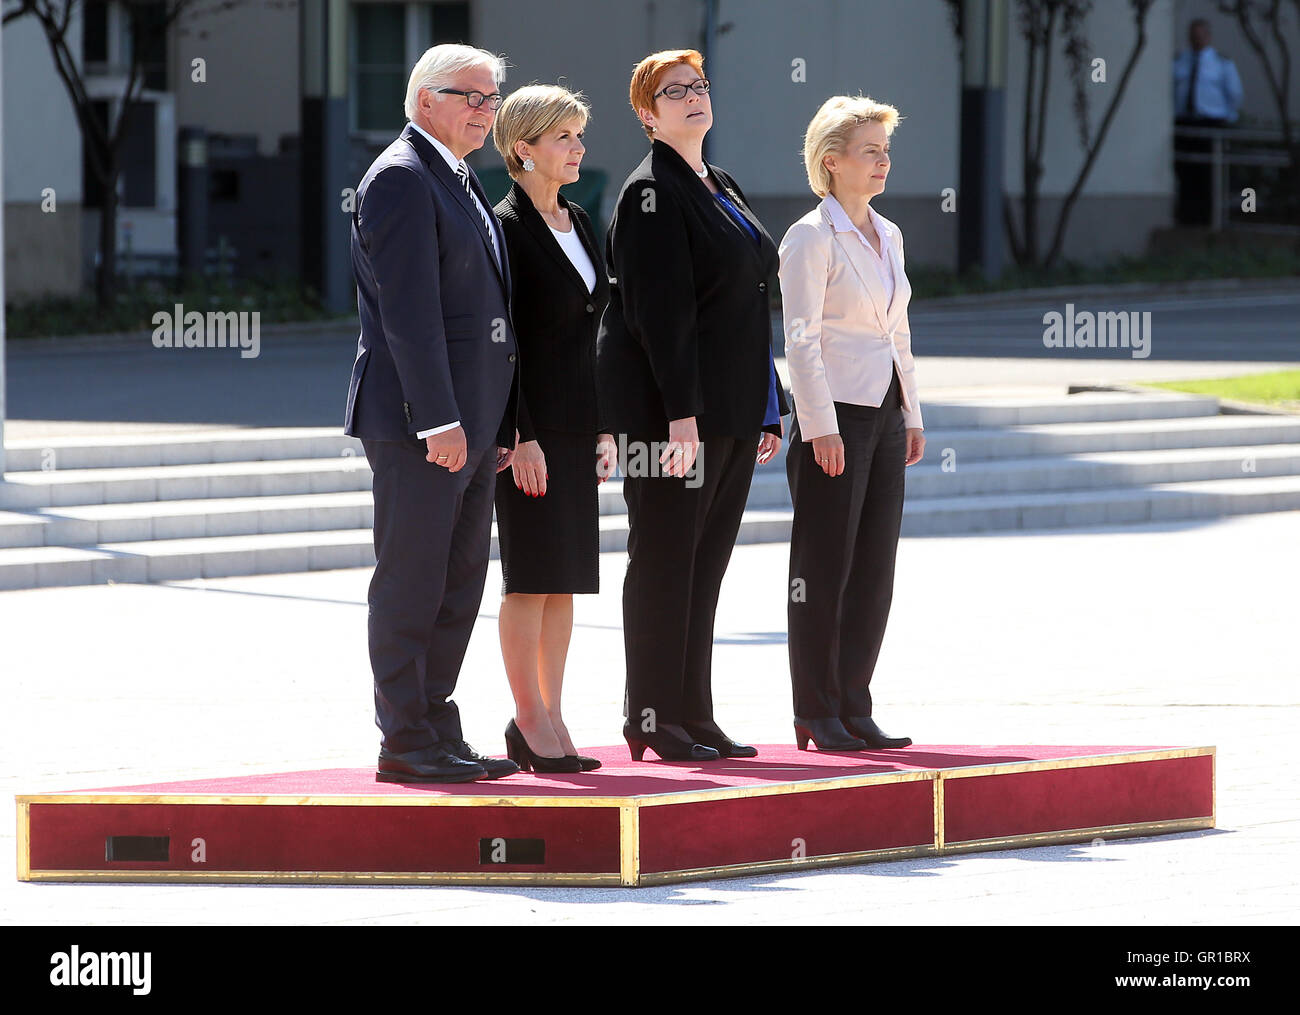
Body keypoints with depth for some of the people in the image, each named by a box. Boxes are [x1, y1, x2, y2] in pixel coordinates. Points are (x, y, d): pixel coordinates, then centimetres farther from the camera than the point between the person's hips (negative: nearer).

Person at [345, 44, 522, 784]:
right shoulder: (401, 178, -11)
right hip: (416, 416, -9)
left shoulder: (460, 184, 20)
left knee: (460, 585, 10)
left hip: (468, 420, 10)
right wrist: (438, 419, -22)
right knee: (412, 582, -5)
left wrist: (501, 423, 19)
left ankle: (437, 731, 16)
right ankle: (405, 743, -2)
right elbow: (408, 308, -18)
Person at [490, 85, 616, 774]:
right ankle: (531, 722, -1)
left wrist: (604, 427, 13)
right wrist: (521, 435, -18)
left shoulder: (579, 224, 15)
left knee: (565, 579, 8)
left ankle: (548, 719, 11)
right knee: (533, 574, -5)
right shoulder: (506, 228, -10)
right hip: (531, 420, -8)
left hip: (577, 423, 8)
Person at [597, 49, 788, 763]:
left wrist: (767, 410, 18)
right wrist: (681, 410, -24)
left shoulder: (721, 189, 18)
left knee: (705, 565, 10)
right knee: (665, 561, -5)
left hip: (730, 407, 9)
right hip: (671, 408, -9)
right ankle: (654, 722, -2)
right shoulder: (651, 193, -9)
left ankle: (693, 716, 14)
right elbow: (661, 308, -17)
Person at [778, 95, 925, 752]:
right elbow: (801, 340, -13)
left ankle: (854, 709, 12)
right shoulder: (810, 239, -8)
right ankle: (817, 716, 2)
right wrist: (822, 427, -18)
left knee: (875, 569, 7)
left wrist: (911, 415, 16)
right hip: (834, 414, -8)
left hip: (883, 413, 8)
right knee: (825, 569, -3)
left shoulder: (887, 236, 15)